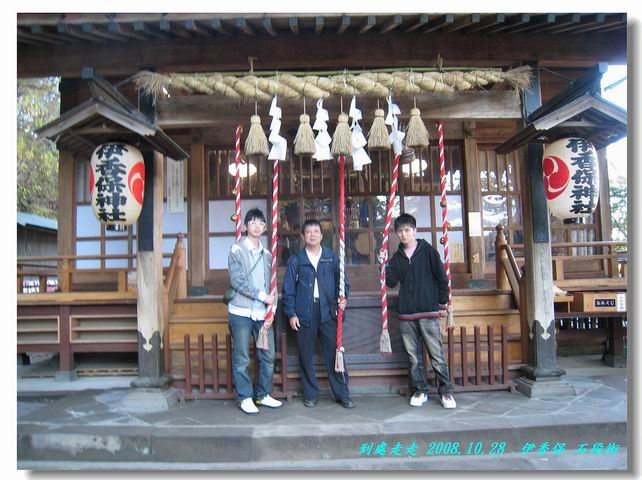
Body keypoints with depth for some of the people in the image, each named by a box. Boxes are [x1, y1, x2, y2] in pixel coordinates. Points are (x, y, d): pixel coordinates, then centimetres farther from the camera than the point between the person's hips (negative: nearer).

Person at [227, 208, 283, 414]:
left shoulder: (267, 254, 13)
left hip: (262, 313, 5)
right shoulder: (237, 250, -3)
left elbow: (270, 286, 10)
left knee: (268, 355, 8)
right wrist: (263, 296, -13)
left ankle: (263, 395, 23)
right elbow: (237, 281, -13)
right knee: (242, 358, 3)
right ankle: (245, 398, 16)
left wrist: (270, 312, -1)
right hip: (241, 312, -5)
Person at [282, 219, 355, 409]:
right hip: (304, 313, 0)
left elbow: (342, 281, 11)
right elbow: (288, 288, 4)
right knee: (306, 356, 6)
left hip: (328, 312, 0)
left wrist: (342, 298, -8)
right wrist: (291, 314, -2)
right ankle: (310, 394, 20)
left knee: (335, 353, 1)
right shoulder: (296, 260, 5)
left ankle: (342, 394, 12)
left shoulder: (332, 258, 8)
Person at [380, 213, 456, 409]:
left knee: (437, 355, -2)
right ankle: (420, 391, 20)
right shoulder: (397, 257, 12)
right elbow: (391, 282, 4)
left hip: (428, 312, -4)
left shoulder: (428, 251, 1)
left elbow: (441, 277, 1)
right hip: (406, 313, 4)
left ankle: (446, 392, 10)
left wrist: (443, 303, 1)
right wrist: (385, 265, -9)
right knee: (413, 356, 9)